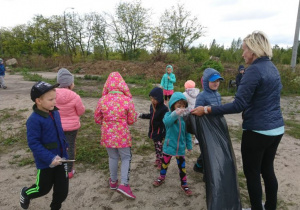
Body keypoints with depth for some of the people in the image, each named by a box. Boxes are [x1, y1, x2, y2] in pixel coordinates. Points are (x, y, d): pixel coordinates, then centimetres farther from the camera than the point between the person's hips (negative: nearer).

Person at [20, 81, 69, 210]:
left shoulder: (55, 113, -1)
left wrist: (65, 145, 18)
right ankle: (25, 194, 50)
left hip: (60, 158, 6)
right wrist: (50, 158, -27)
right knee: (43, 188, 17)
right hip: (45, 162, -6)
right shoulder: (34, 120, -23)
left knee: (62, 189, 12)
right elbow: (33, 143, -24)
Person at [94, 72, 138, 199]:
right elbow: (132, 120, -7)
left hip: (107, 135, 3)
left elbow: (97, 119, 3)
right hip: (122, 135, -3)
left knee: (113, 157, 21)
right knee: (126, 158, 14)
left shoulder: (102, 100, -8)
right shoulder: (127, 100, -15)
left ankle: (113, 182, 36)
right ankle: (124, 184, 5)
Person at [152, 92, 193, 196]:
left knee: (182, 166, 12)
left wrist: (189, 145, 9)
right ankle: (162, 177, 44)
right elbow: (166, 122, -39)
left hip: (181, 147, 1)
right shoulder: (169, 115, -14)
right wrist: (175, 114, -53)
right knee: (165, 163, 19)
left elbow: (187, 132, 4)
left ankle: (184, 184, 30)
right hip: (169, 146, -1)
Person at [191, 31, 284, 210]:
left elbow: (239, 105, -24)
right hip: (276, 129, 9)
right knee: (267, 169, 21)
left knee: (252, 172, 9)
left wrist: (207, 110, -22)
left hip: (258, 131, -9)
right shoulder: (273, 68, 9)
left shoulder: (254, 70, -19)